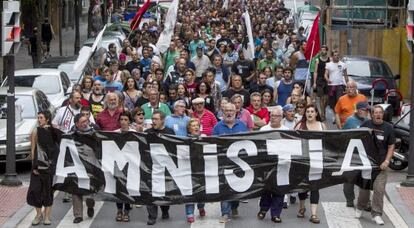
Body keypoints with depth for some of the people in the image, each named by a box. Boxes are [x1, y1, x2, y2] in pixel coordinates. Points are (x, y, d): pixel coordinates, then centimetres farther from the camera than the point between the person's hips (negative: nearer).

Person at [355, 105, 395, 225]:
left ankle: (376, 214, 3)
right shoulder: (365, 125, 0)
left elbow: (391, 146, 3)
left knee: (379, 189, -6)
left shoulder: (388, 128, 0)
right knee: (364, 187, 10)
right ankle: (360, 207, 33)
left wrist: (386, 161, -8)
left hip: (380, 165, 0)